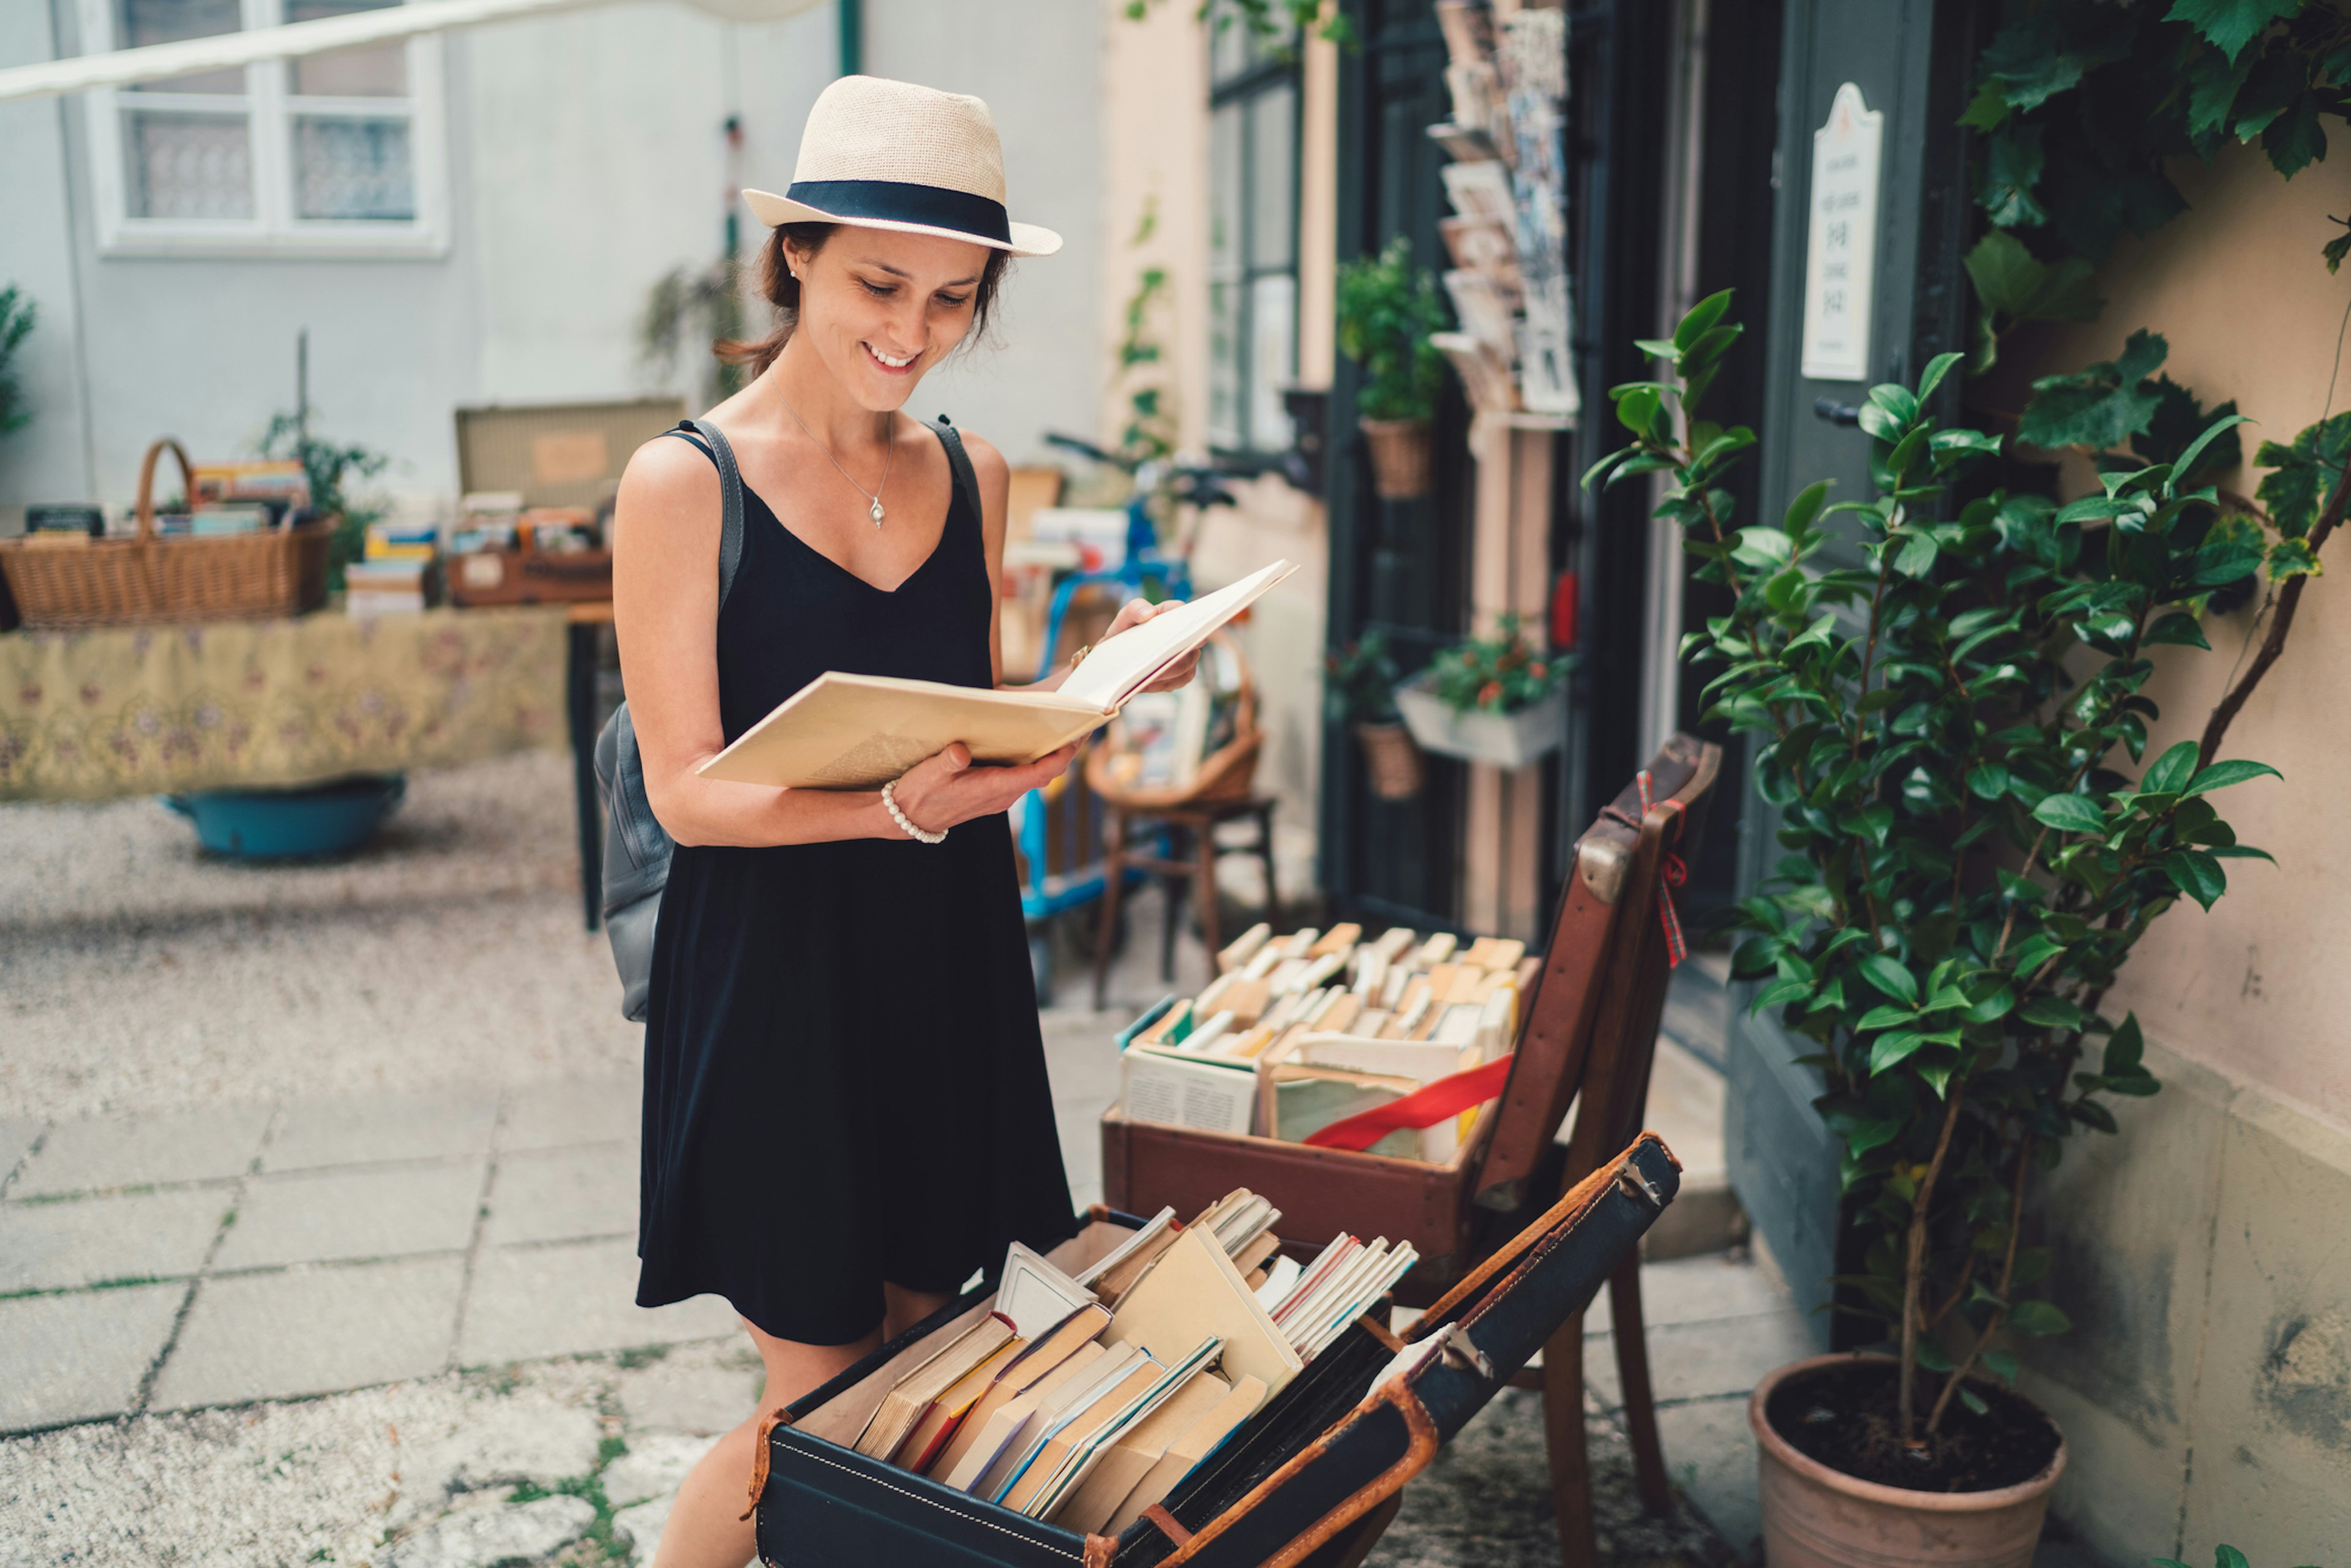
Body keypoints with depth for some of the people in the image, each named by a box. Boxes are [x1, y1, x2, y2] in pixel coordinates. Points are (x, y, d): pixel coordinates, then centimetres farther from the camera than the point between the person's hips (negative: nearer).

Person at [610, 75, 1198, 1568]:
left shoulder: (972, 478, 7)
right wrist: (894, 811, -27)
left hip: (953, 960, 5)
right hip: (777, 975, -5)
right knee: (819, 1404, 2)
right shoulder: (684, 483, -9)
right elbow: (686, 790, -12)